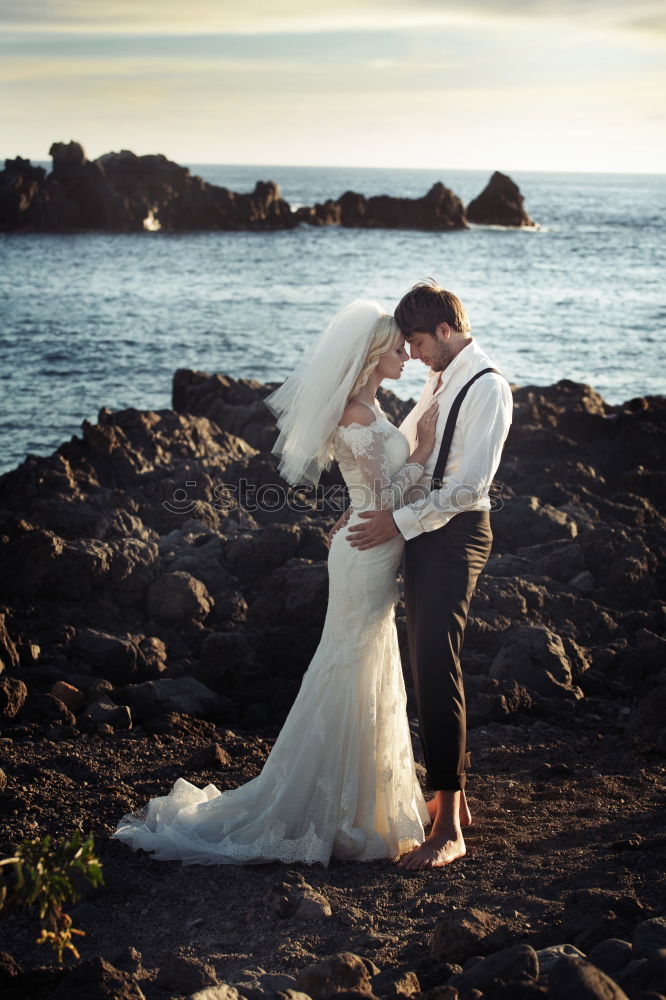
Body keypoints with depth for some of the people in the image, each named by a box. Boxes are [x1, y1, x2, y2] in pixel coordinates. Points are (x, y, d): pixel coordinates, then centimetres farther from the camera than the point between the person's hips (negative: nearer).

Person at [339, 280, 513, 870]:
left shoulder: (488, 387, -15)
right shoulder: (442, 380, 14)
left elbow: (470, 485, -21)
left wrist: (400, 521, -18)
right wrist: (365, 508, 15)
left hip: (456, 534, -10)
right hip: (422, 532, 10)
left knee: (436, 669, -15)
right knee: (430, 665, 14)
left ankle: (449, 829, -14)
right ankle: (453, 797, 26)